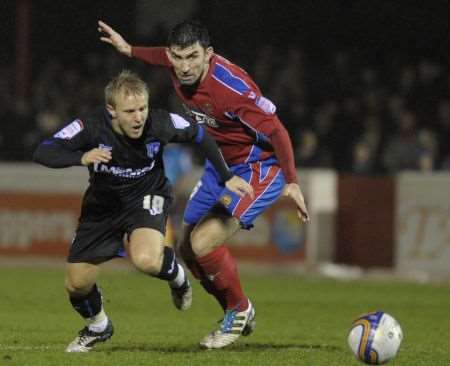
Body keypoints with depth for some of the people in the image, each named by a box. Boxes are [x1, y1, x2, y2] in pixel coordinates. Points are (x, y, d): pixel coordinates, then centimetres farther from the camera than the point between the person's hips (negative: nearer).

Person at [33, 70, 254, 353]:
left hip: (147, 197, -2)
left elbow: (199, 136, -6)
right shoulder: (91, 128, -28)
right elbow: (42, 153, -34)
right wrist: (82, 157, -50)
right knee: (77, 284, 2)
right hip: (102, 205, 2)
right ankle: (97, 328, 36)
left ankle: (176, 275, 5)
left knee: (147, 260, -33)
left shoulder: (161, 124, -26)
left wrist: (227, 177, -2)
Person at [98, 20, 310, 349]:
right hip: (220, 165, 9)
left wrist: (291, 182, -23)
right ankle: (241, 318, 30)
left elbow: (276, 131, -24)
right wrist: (130, 50, 21)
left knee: (203, 243, -21)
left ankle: (240, 310, 6)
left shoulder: (231, 86, -33)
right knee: (186, 248, 11)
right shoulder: (180, 70, -10)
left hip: (259, 167, -9)